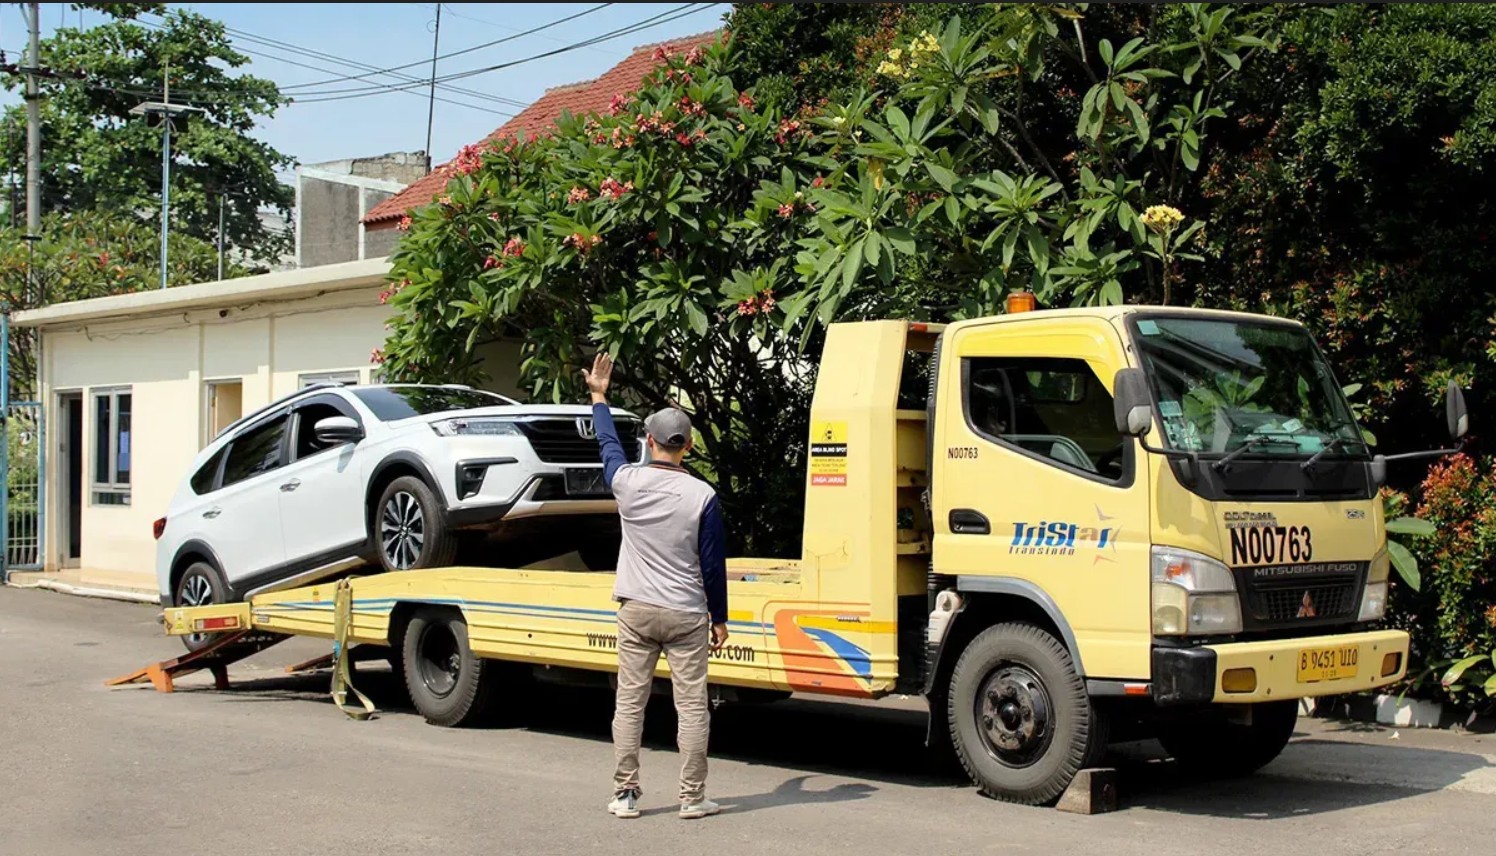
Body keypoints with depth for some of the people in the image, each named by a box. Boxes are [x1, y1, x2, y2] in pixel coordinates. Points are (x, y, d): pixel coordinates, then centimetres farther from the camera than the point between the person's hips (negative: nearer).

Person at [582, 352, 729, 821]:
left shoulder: (628, 482, -3)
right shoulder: (702, 496, -9)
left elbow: (609, 444, 19)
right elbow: (713, 565, -5)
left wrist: (599, 396, 34)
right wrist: (719, 618, 6)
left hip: (636, 611, 2)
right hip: (686, 615, -2)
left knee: (629, 702, 8)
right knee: (691, 704, 4)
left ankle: (625, 794, 10)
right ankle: (692, 797, 6)